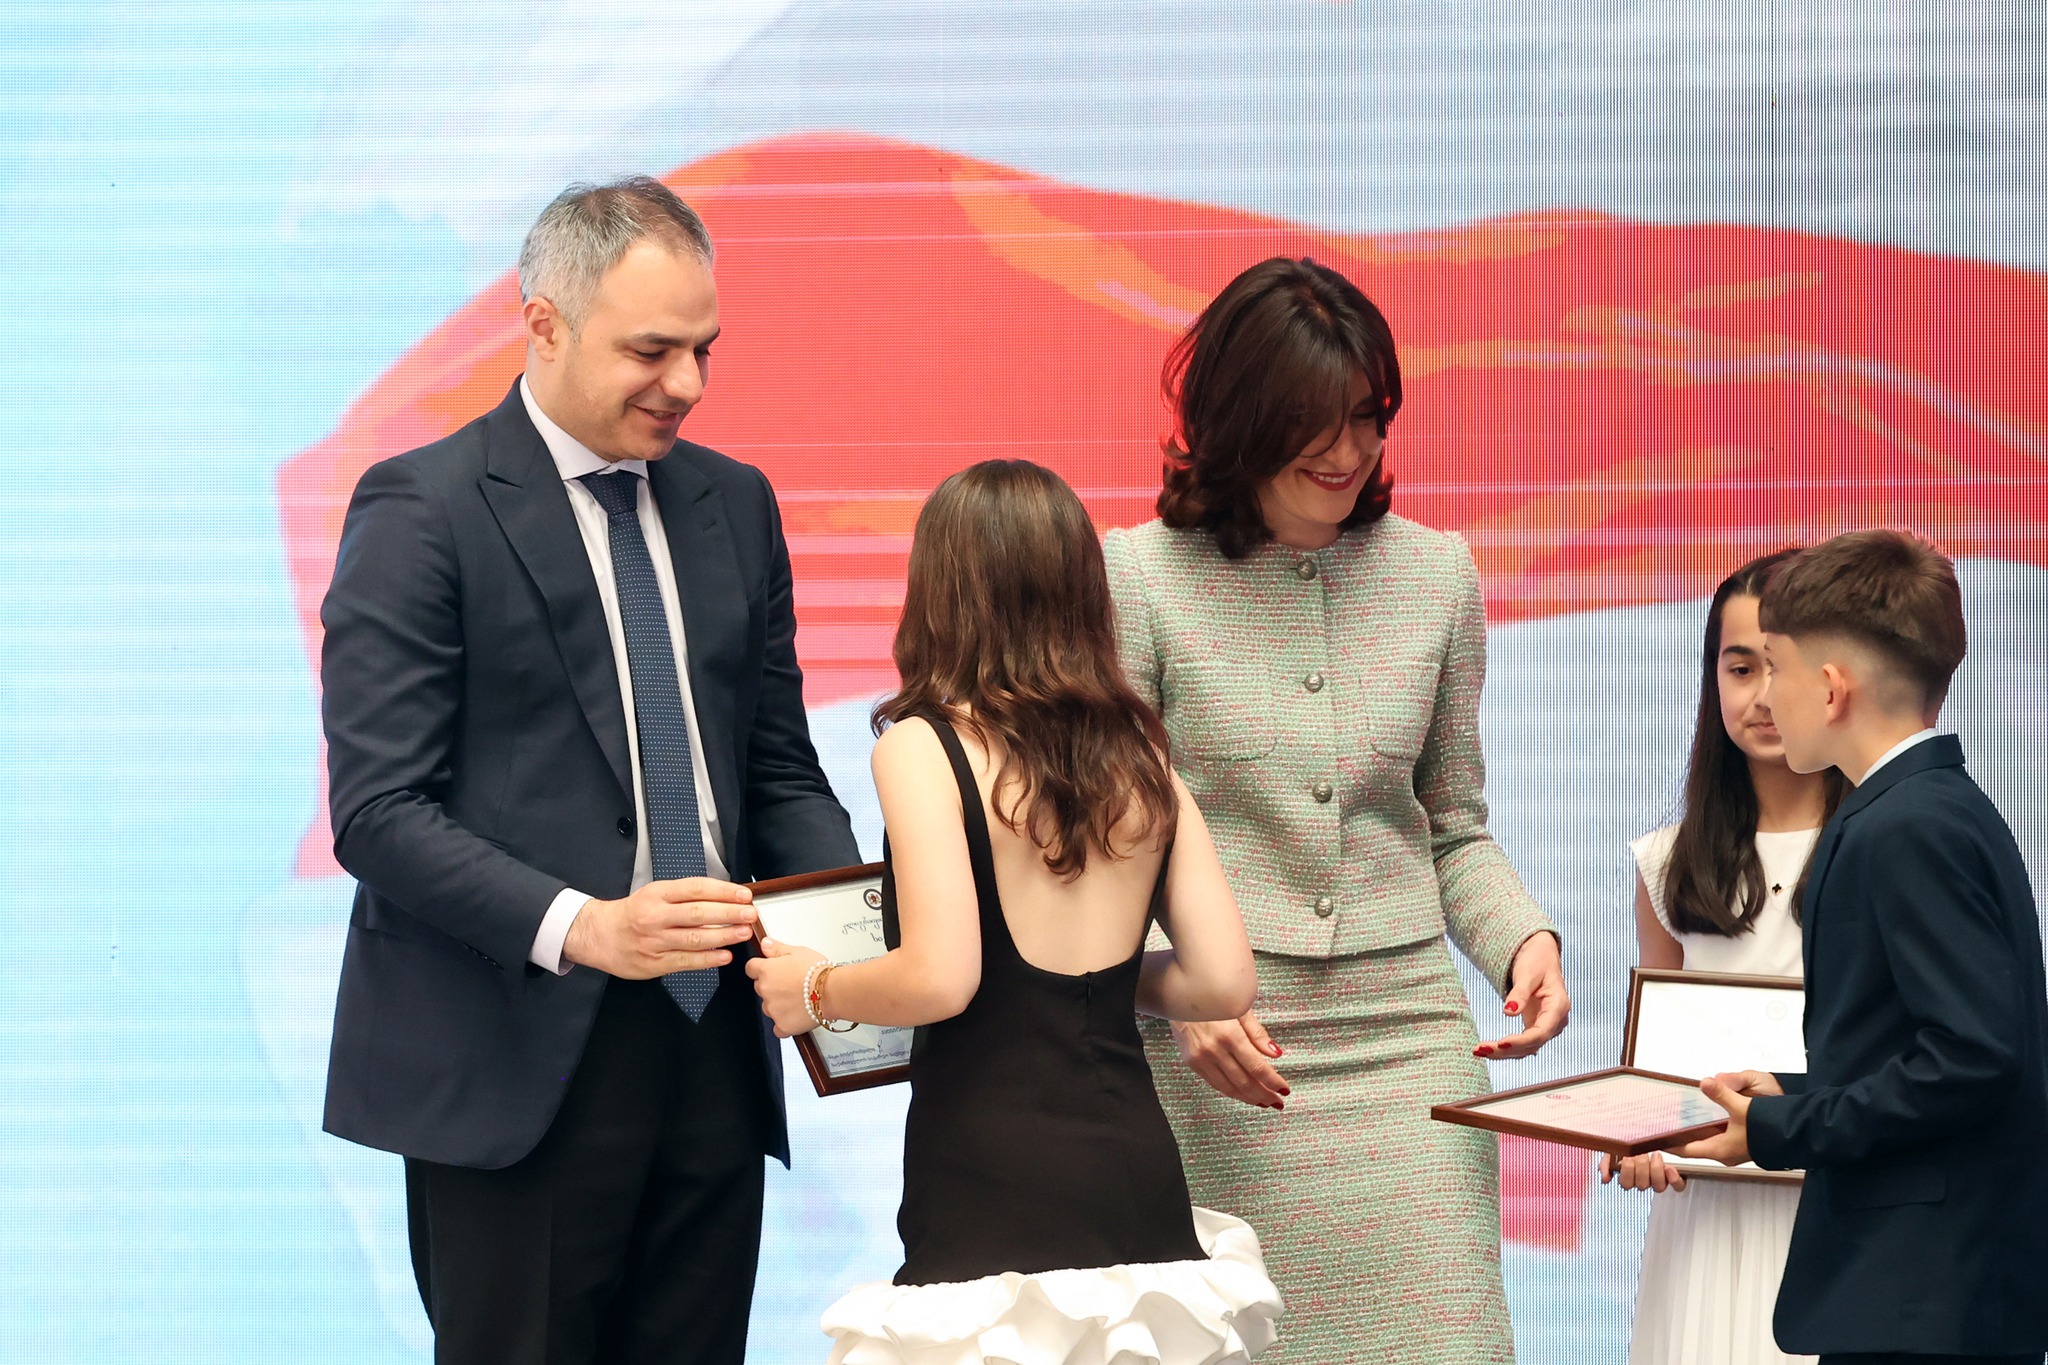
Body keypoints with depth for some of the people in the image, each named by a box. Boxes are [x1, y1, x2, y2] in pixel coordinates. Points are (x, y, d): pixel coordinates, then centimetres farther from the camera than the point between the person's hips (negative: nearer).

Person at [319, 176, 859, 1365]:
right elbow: (378, 812, -12)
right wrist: (581, 928, -25)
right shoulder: (423, 510, -6)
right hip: (517, 1066, -5)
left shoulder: (734, 504, 13)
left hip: (714, 1050, 6)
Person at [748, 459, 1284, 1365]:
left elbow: (939, 978, -16)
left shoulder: (924, 747, -6)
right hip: (1138, 1172, 6)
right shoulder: (1141, 758, 9)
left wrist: (814, 990, 2)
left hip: (995, 1188, -6)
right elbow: (1223, 982, 7)